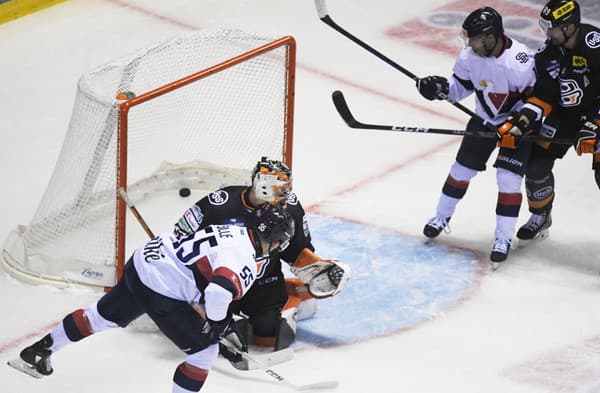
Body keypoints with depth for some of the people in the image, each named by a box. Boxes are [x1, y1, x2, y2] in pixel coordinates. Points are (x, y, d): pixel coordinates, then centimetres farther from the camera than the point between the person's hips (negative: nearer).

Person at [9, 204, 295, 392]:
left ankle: (40, 351, 41)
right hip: (161, 293, -9)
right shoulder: (246, 262, -18)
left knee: (101, 317, 29)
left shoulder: (236, 233, 10)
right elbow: (219, 291, -35)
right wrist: (216, 324, -17)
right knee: (204, 350, 3)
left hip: (142, 262, 9)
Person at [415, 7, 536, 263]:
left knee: (508, 179, -13)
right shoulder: (470, 55, -15)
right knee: (462, 169, 11)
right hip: (485, 119, 5)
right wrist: (441, 88, -18)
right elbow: (462, 87, 1)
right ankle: (442, 217, 34)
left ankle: (504, 238, 1)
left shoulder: (519, 62, -34)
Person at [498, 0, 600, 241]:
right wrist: (520, 122, -20)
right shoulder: (548, 53, -8)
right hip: (562, 113, 5)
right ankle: (540, 216, 25)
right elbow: (542, 95, -8)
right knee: (536, 165, 0)